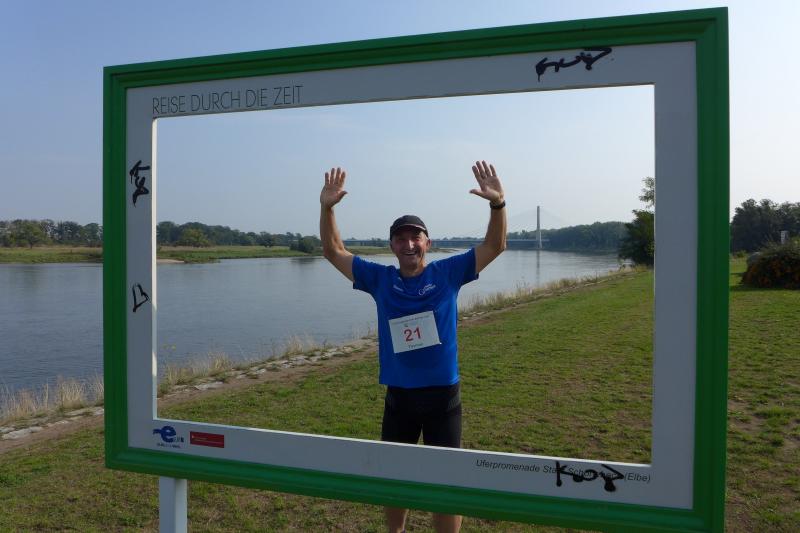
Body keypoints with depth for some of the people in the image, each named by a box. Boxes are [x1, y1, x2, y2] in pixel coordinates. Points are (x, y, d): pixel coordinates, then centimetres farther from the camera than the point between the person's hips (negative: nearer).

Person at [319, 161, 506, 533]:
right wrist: (327, 208, -13)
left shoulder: (448, 273, -5)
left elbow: (494, 246, -7)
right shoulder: (379, 278, 0)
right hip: (398, 395, 3)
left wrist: (497, 204, -25)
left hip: (443, 394, -2)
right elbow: (334, 252, 2)